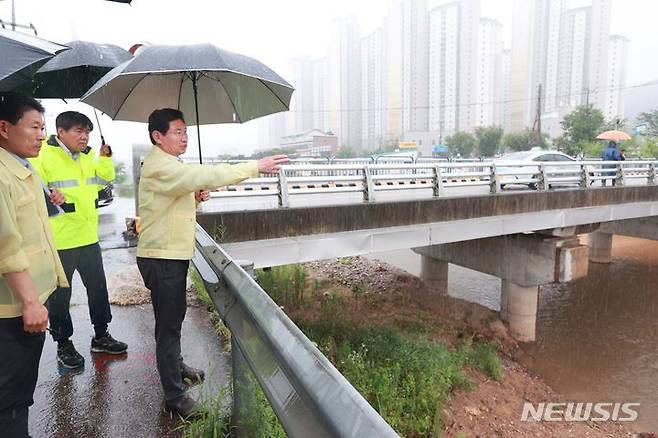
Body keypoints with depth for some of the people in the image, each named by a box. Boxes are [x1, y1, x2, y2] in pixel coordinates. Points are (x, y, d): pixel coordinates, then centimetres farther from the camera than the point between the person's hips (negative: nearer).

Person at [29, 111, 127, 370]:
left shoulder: (88, 156, 7)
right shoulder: (43, 156, -13)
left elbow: (104, 180, 16)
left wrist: (105, 158, 1)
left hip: (88, 237, 7)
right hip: (59, 241, -6)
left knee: (98, 288, 16)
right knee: (60, 295, 9)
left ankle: (101, 336, 33)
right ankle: (63, 345, 27)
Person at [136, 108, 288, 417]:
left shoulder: (168, 165, 16)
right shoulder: (159, 166, -18)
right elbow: (205, 175, -30)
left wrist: (194, 197, 1)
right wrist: (255, 167, -28)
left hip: (173, 254, 10)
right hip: (161, 257, -10)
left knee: (174, 317, 23)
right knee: (169, 324, -2)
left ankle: (176, 367, 42)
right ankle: (175, 397, 10)